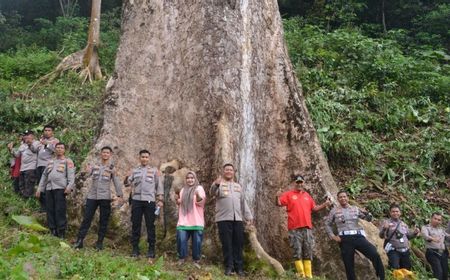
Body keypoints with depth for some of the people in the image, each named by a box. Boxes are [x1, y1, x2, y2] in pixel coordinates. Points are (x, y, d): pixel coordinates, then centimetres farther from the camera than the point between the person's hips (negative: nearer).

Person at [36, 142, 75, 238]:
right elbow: (44, 175, 26)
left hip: (60, 188, -6)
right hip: (49, 188, 6)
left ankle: (61, 233, -7)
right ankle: (53, 232, 10)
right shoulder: (50, 162, 25)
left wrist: (69, 186, -20)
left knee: (60, 210, -10)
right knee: (50, 210, 3)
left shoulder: (68, 161, 7)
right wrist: (40, 188, 18)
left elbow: (71, 175, -6)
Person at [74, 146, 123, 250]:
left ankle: (100, 242, 13)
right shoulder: (94, 165, 8)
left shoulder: (112, 168, 4)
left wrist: (120, 195, -6)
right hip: (92, 196, 1)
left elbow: (116, 182, 2)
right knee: (86, 218, -1)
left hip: (105, 197, -1)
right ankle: (79, 240, 2)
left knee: (104, 221, 3)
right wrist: (87, 172, -24)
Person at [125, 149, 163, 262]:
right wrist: (128, 180, -16)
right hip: (136, 200, 2)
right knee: (135, 225, 5)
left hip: (150, 201, -2)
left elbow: (159, 185, 7)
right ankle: (135, 248, 12)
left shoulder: (154, 171, 8)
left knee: (150, 225, 1)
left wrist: (160, 199, -1)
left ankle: (151, 249, 6)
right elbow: (127, 183, 7)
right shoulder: (134, 171, 13)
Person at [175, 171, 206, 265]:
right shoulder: (183, 190, 19)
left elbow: (201, 203, -11)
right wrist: (178, 201, 9)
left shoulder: (199, 188, 4)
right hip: (183, 221, 4)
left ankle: (196, 260, 9)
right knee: (181, 240, -5)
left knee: (197, 241, -2)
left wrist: (198, 195, -32)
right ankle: (181, 259, 7)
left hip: (196, 221, -3)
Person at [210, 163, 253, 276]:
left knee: (238, 244, 5)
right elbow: (213, 193, -19)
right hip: (224, 219, -4)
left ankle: (239, 267, 12)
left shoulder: (238, 186, 21)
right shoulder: (219, 184, 4)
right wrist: (216, 184, -40)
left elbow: (243, 203, 23)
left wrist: (249, 216, 15)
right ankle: (229, 267, 6)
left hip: (238, 219, 4)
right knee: (227, 244, -1)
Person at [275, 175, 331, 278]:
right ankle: (302, 275, 0)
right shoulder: (288, 194, 3)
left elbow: (314, 208, 23)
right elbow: (279, 204, -7)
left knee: (308, 253, 7)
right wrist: (278, 197, -28)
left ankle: (309, 276, 12)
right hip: (295, 228, -4)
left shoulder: (307, 195, 18)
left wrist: (324, 205, 10)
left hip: (307, 227, 5)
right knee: (297, 252, -4)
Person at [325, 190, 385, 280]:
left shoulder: (355, 209, 12)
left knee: (375, 255, -16)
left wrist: (366, 213, -10)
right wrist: (333, 236, 2)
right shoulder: (334, 211, 7)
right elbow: (327, 224, 14)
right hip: (345, 239, -1)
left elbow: (369, 219, 13)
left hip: (358, 237, 1)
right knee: (349, 265, 2)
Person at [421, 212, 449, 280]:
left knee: (445, 273, 5)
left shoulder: (441, 229, 22)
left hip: (443, 254, 6)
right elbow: (425, 236, -20)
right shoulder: (425, 228, 1)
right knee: (438, 272, -20)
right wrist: (433, 238, -41)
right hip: (432, 253, -6)